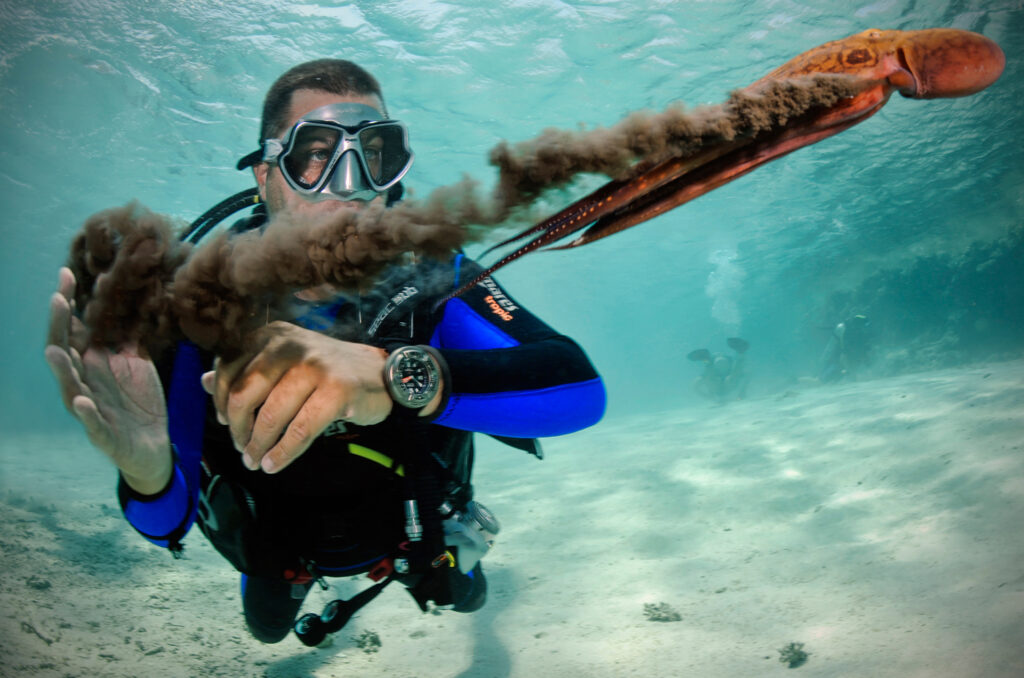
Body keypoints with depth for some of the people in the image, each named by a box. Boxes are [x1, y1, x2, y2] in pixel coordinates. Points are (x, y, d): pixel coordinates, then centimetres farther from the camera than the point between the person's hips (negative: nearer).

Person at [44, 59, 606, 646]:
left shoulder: (427, 276, -32)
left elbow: (580, 389, -48)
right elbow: (169, 522, -30)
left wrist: (394, 373, -64)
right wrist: (148, 469, -56)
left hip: (408, 530, 0)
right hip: (280, 545, 1)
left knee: (464, 594, 29)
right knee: (270, 626, 31)